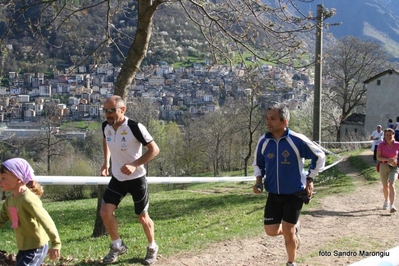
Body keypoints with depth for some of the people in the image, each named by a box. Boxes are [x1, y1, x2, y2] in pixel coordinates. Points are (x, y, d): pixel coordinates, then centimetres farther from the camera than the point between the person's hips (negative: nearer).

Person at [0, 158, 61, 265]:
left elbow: (46, 220, -29)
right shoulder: (9, 200, 5)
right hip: (23, 248, 9)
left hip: (36, 247, -9)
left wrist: (55, 244, -34)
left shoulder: (28, 199, -24)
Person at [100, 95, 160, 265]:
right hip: (117, 178, 5)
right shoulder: (106, 126, -6)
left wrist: (134, 165, -29)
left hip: (136, 179, -5)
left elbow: (154, 149, -19)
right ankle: (117, 246, 16)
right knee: (105, 212, -7)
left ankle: (152, 248, 33)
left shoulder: (135, 127, -24)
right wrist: (106, 162, 8)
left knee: (142, 217, 8)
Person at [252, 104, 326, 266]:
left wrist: (310, 179, -3)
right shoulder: (263, 141, -6)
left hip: (295, 193, -4)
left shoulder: (297, 140, -17)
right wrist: (259, 180, -6)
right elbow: (258, 164, 12)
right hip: (274, 194, 4)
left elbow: (319, 156, -2)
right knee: (271, 231, 2)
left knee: (287, 231, -2)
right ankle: (294, 228, 35)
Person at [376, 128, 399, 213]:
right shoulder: (381, 145, -7)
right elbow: (378, 157, -10)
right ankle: (386, 201, 45)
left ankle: (392, 206, -25)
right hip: (383, 167, 1)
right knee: (385, 186, 17)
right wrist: (387, 159, -25)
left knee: (391, 185, -21)